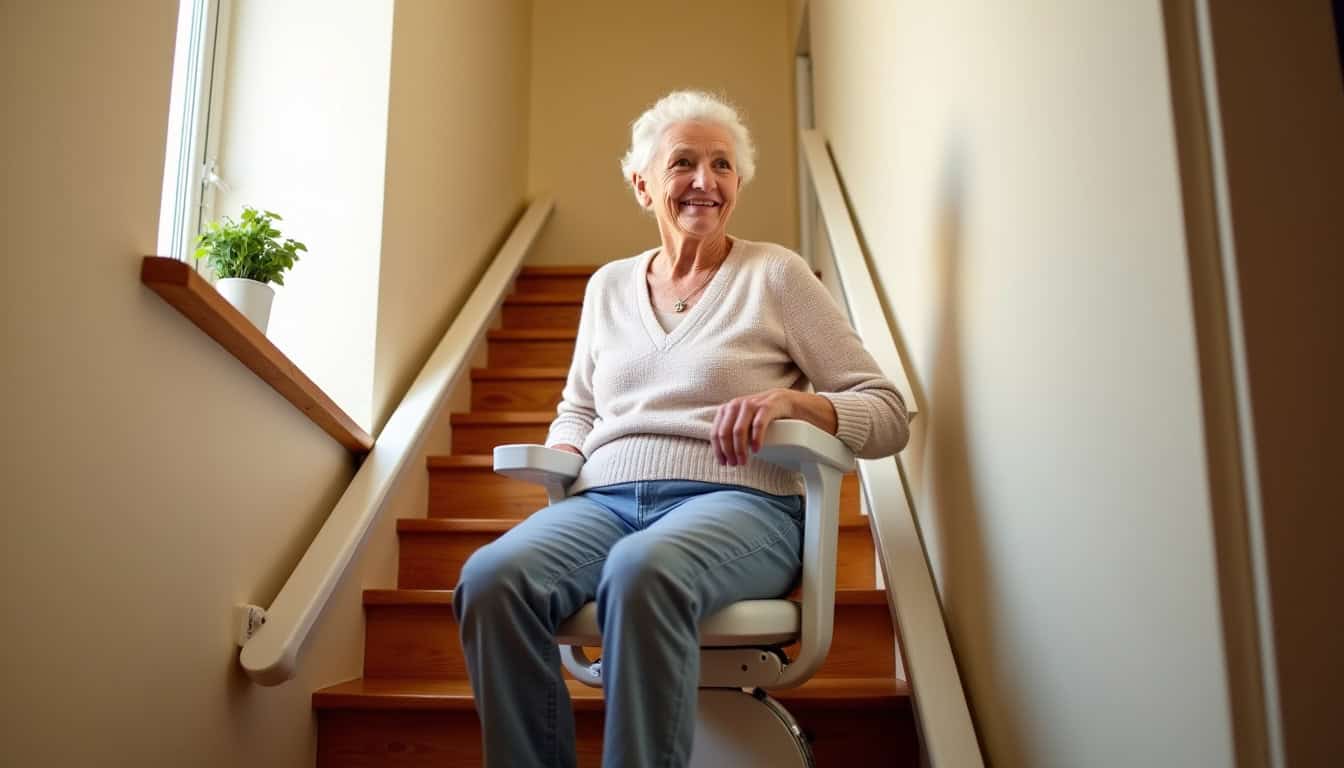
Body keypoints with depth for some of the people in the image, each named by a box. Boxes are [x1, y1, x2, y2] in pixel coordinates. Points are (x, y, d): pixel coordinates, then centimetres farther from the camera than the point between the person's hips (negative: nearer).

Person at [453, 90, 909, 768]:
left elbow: (888, 416, 5)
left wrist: (789, 400, -15)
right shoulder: (609, 285, 20)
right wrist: (560, 454, 7)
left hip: (737, 503, -3)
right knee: (490, 578, -28)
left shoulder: (775, 274, 7)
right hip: (605, 500, 4)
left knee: (643, 572, -39)